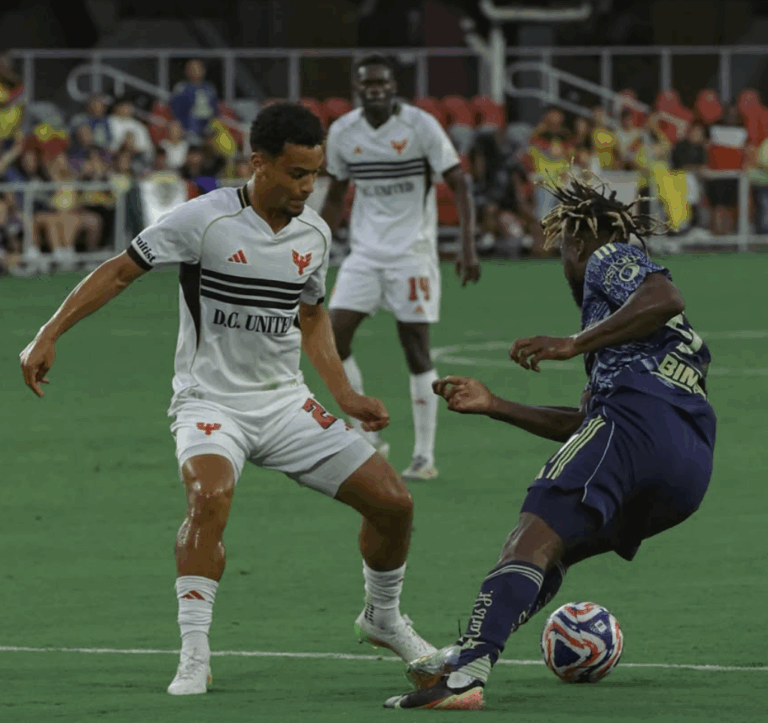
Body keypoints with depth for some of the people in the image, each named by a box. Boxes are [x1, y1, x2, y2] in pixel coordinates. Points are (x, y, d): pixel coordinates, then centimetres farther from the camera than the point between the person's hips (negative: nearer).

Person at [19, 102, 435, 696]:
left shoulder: (314, 234, 3)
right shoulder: (205, 219, -15)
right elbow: (122, 271, -7)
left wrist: (345, 395, 12)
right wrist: (49, 336, -12)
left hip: (286, 402, 5)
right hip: (210, 399, -5)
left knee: (393, 501, -1)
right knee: (210, 496, -36)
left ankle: (383, 618, 28)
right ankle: (194, 656, -28)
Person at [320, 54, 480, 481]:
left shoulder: (421, 126, -9)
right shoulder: (342, 133, 3)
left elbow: (459, 184, -8)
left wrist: (469, 248, -17)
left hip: (412, 253, -4)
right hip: (365, 253, 4)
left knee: (417, 351, -4)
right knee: (334, 338, -10)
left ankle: (425, 456, 4)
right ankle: (368, 440, 1)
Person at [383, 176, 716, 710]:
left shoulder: (609, 259, 16)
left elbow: (666, 298, -9)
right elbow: (583, 423, 37)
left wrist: (574, 344, -10)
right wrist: (493, 405, 36)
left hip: (638, 418, -9)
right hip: (694, 466, 9)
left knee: (533, 539, -20)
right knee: (555, 547, 23)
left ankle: (465, 675, -38)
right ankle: (469, 655, 12)